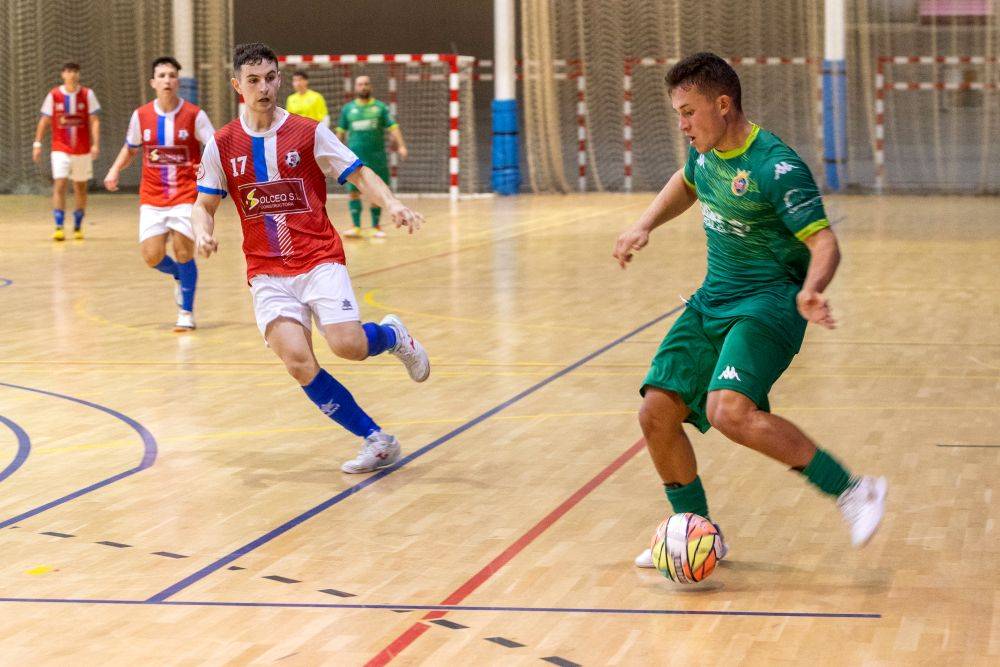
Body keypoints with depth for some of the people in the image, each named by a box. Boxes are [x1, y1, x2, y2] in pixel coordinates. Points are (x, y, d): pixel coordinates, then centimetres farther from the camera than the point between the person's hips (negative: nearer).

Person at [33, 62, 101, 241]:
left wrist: (95, 144, -13)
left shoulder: (87, 94, 0)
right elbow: (44, 120, 5)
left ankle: (78, 226, 23)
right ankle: (58, 227, -15)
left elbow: (94, 120, -2)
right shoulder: (54, 95, -1)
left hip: (82, 150, 1)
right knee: (59, 184, -14)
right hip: (60, 149, -1)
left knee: (80, 187, 11)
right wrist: (37, 143, -1)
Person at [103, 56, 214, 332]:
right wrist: (115, 169, -1)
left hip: (186, 195, -3)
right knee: (151, 255, -6)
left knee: (183, 252, -9)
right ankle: (180, 276, 29)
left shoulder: (194, 115, -6)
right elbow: (130, 148, 17)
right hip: (152, 197, 3)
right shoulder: (141, 115, 2)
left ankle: (186, 313, 9)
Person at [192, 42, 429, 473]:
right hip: (267, 272, 2)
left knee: (346, 344, -23)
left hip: (320, 260, -1)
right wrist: (203, 231, -12)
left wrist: (391, 204, -18)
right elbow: (204, 204, 11)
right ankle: (377, 441, -5)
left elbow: (360, 175, 2)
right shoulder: (222, 145, 4)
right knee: (298, 362, -18)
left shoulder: (309, 133, -1)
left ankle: (392, 335, 16)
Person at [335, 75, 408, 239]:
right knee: (353, 191, -8)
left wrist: (401, 146, -16)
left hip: (377, 156, 0)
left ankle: (376, 227, 13)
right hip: (355, 156, 1)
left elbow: (393, 127, -3)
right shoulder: (348, 109, 10)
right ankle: (356, 227, -5)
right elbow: (341, 132, 17)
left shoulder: (380, 107, 5)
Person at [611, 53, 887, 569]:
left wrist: (811, 291, -43)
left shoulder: (776, 168, -20)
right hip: (713, 300, 8)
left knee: (729, 412, -31)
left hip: (769, 303, -8)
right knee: (656, 413, 0)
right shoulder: (704, 151, 5)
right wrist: (644, 225, 16)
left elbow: (824, 243, -23)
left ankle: (851, 491, -20)